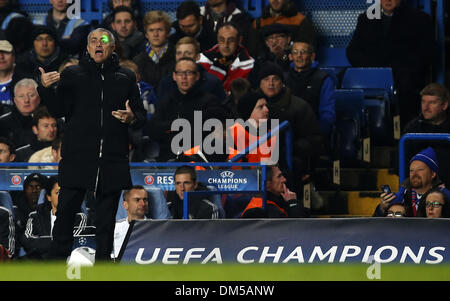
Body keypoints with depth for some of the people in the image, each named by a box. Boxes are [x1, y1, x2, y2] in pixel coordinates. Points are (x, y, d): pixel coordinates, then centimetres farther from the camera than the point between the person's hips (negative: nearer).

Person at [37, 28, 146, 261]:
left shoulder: (126, 78, 13)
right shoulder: (72, 75, 8)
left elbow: (141, 115, 15)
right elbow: (58, 110, 1)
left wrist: (132, 118, -8)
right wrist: (46, 89, -16)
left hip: (112, 161, 2)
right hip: (77, 158, -2)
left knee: (106, 218, 6)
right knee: (66, 212, -5)